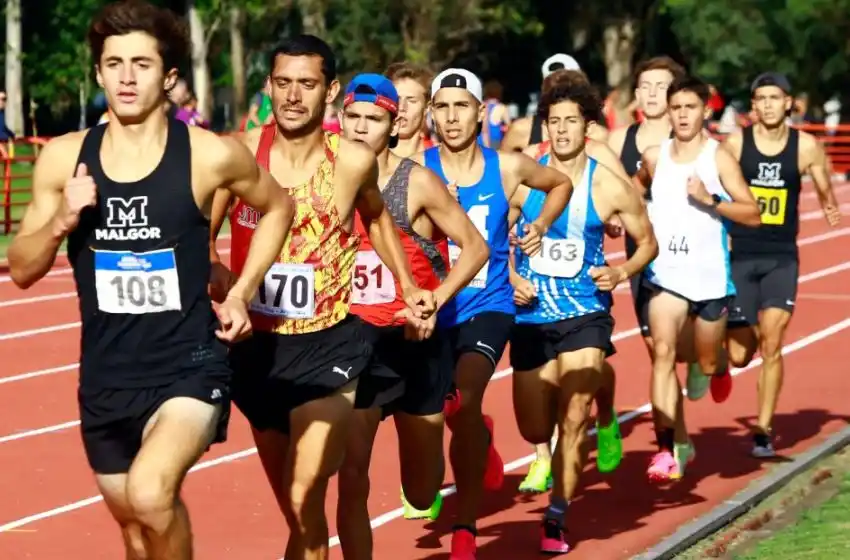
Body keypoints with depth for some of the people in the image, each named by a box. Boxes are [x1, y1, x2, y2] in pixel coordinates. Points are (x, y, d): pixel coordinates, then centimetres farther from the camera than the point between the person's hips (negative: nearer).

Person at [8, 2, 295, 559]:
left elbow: (278, 206, 11)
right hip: (106, 375, 4)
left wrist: (241, 293, 2)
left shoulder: (210, 155, -9)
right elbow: (22, 270, 3)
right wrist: (62, 221, -16)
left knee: (151, 493, -30)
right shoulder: (64, 158, -2)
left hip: (191, 365, -4)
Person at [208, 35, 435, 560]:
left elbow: (376, 217, 17)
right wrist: (228, 290, -22)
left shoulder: (353, 161, -7)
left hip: (329, 345, -2)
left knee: (304, 501, -16)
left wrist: (409, 287, 12)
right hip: (258, 346, 2)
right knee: (296, 511, 15)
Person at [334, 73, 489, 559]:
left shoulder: (417, 183, -11)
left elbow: (476, 247, -7)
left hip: (415, 342, -1)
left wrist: (432, 303, -17)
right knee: (351, 478, -12)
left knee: (421, 493, 12)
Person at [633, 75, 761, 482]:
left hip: (710, 276, -1)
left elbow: (752, 214, -12)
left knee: (708, 363, 12)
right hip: (666, 274, 1)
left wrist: (710, 200, -24)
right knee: (663, 352, -17)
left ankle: (716, 367, 51)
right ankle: (671, 447, -17)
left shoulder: (719, 158, -8)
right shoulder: (654, 157, 2)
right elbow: (637, 191, 25)